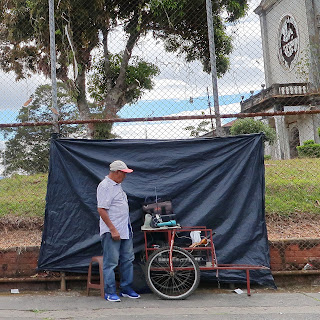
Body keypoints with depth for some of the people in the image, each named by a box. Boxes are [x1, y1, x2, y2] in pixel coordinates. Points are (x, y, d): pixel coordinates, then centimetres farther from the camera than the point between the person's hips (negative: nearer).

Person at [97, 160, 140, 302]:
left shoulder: (117, 185, 17)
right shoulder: (105, 186, -13)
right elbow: (101, 210, -19)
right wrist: (113, 230, -21)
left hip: (125, 231, 10)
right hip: (111, 232, -10)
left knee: (127, 260, 13)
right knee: (111, 262, -2)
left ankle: (126, 288, 24)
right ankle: (110, 292, 8)